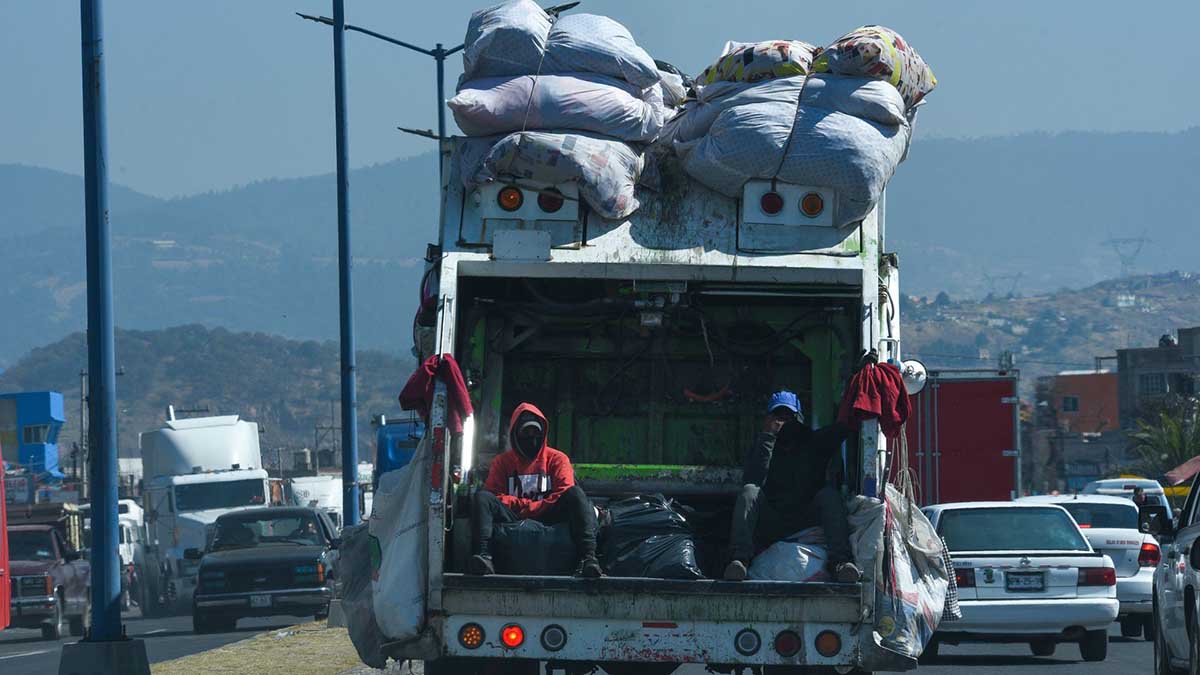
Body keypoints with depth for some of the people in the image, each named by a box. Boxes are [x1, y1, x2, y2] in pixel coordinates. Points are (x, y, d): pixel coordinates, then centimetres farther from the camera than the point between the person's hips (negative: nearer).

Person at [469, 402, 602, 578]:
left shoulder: (556, 459, 17)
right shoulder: (502, 461, 20)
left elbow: (564, 496, 3)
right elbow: (495, 496, 7)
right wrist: (528, 505, -8)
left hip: (547, 517, -1)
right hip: (512, 520, 1)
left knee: (575, 493, -26)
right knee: (482, 497, -24)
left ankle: (587, 557, -45)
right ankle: (483, 556, -46)